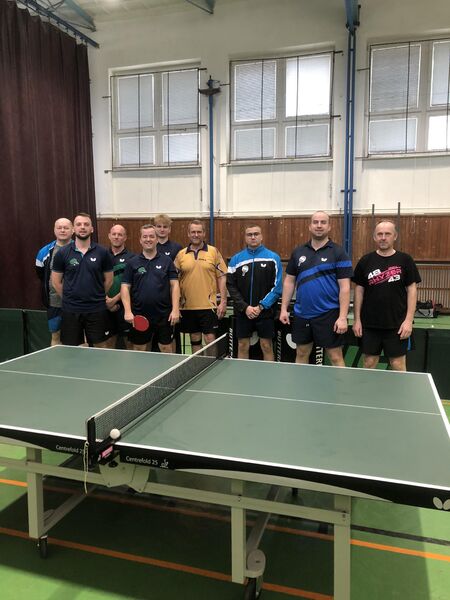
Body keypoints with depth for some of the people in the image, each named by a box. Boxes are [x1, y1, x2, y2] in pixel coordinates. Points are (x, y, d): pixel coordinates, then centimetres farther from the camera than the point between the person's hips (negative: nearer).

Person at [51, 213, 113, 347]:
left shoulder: (102, 252, 0)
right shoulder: (62, 253, 0)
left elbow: (108, 280, 7)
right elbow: (56, 282, 7)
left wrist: (96, 297, 7)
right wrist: (69, 298, 6)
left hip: (97, 310, 0)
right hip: (71, 310, 1)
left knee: (101, 347, 6)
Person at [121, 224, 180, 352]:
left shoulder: (167, 261, 5)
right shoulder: (132, 263, 6)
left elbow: (174, 285, 1)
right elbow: (125, 287, 3)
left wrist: (175, 309, -8)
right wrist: (128, 311, -8)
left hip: (164, 315, 0)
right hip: (139, 315, 1)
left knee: (166, 349, 7)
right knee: (139, 350, 10)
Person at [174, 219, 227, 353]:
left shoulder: (213, 252, 1)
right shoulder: (181, 254, 6)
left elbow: (222, 277, 0)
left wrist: (223, 302, -6)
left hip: (208, 305, -2)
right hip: (187, 306, 3)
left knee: (210, 340, -2)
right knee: (195, 340, 12)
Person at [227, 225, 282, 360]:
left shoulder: (273, 258, -1)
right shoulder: (236, 259, 4)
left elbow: (277, 286, -5)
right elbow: (231, 286, 0)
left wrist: (261, 306, -11)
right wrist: (245, 307, -9)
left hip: (265, 312, -2)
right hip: (242, 312, 2)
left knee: (267, 346, 5)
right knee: (242, 346, 9)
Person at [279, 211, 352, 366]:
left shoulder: (338, 253, -5)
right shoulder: (298, 252, 7)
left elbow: (345, 287, -9)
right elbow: (289, 281, 11)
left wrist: (342, 317, -15)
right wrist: (284, 309, 5)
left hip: (328, 315, -4)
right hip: (301, 314, 4)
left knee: (335, 357, 3)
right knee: (301, 355, 15)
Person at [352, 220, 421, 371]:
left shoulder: (405, 260, -2)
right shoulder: (365, 261, 3)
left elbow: (412, 289, -1)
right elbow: (359, 290, 6)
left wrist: (408, 320, -8)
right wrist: (357, 319, 2)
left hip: (397, 325, -1)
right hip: (369, 324, 2)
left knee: (398, 365, 5)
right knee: (369, 363, 9)